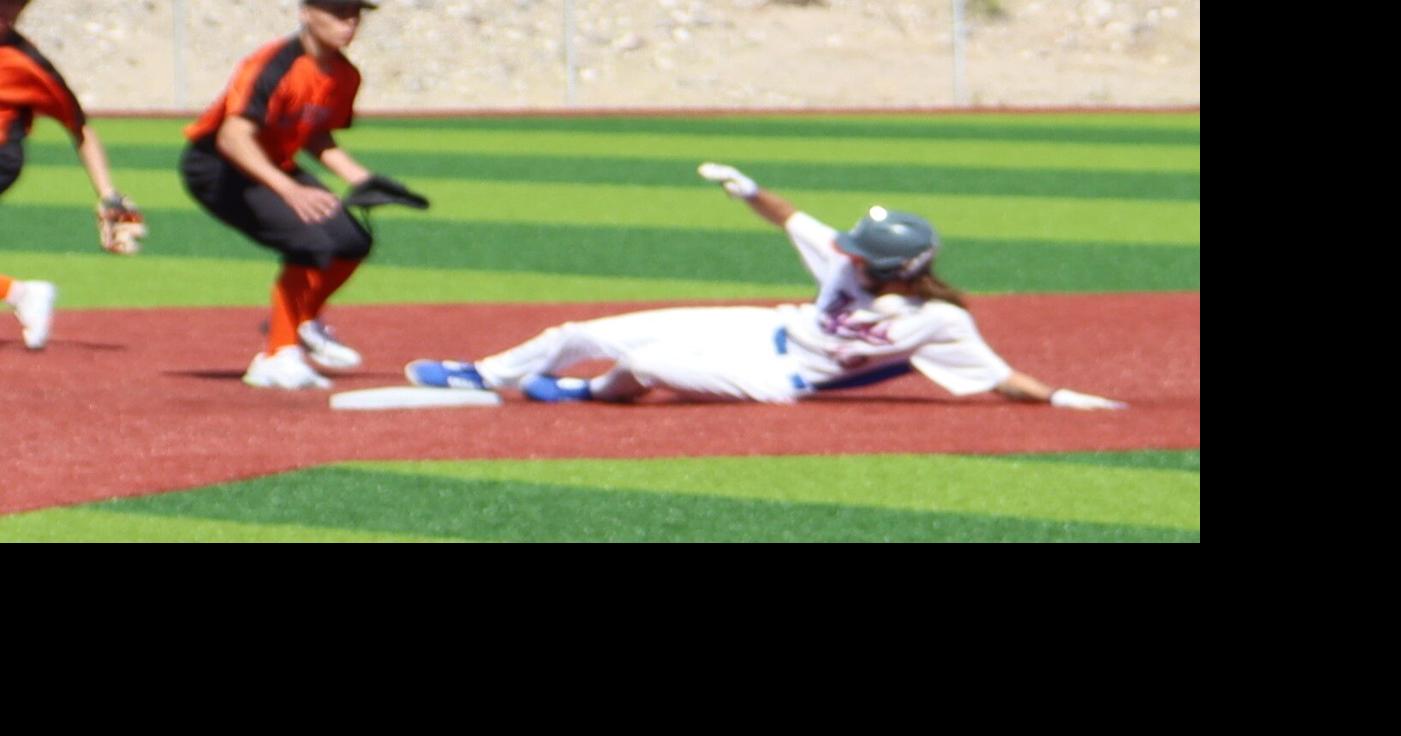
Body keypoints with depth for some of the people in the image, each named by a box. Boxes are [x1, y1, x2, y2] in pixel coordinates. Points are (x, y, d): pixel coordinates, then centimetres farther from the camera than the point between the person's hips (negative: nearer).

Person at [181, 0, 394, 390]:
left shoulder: (346, 77, -2)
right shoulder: (275, 66, -28)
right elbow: (233, 138, -39)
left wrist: (358, 177, -1)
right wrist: (290, 190, -50)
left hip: (274, 168, 8)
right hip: (216, 167, -8)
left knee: (353, 240, 2)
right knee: (311, 241, -25)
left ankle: (302, 324, 27)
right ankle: (277, 356, -17)